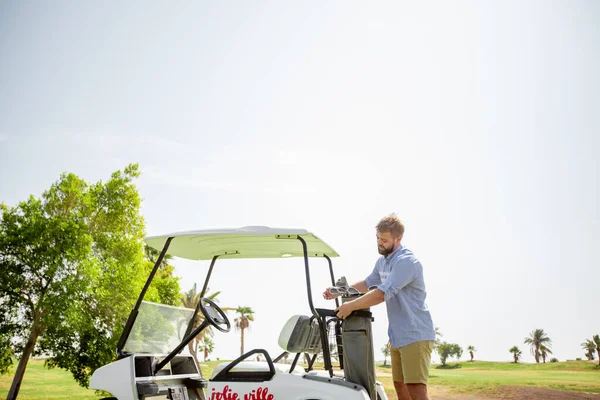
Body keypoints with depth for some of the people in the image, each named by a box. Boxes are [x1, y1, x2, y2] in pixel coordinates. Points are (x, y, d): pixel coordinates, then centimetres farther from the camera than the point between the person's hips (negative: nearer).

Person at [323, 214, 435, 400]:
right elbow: (367, 283, 27)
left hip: (415, 335, -9)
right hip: (397, 336, 9)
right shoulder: (382, 261, 11)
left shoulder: (407, 261, -20)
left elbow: (382, 294, -26)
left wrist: (351, 306, -17)